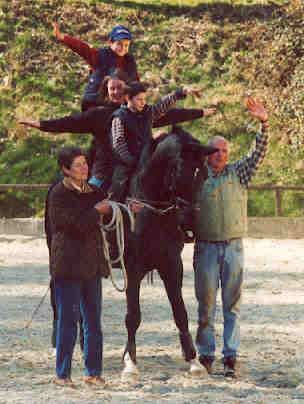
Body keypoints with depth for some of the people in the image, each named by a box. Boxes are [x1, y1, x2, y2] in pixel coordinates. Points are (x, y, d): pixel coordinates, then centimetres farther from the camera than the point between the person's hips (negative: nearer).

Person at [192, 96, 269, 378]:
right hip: (206, 247, -1)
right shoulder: (196, 176, 4)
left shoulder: (239, 173, 8)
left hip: (233, 248, 1)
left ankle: (231, 357, 2)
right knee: (206, 304, 1)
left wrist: (264, 124, -13)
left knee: (232, 304, 1)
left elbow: (259, 154, -2)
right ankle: (206, 355, 8)